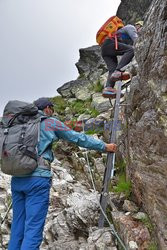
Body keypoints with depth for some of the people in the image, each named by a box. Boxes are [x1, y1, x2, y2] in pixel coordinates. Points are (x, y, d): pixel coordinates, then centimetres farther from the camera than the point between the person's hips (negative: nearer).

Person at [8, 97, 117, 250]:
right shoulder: (51, 122, 4)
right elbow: (79, 138, 7)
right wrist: (105, 146, 15)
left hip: (17, 179, 6)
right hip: (38, 178, -6)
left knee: (18, 227, 12)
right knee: (33, 228, -4)